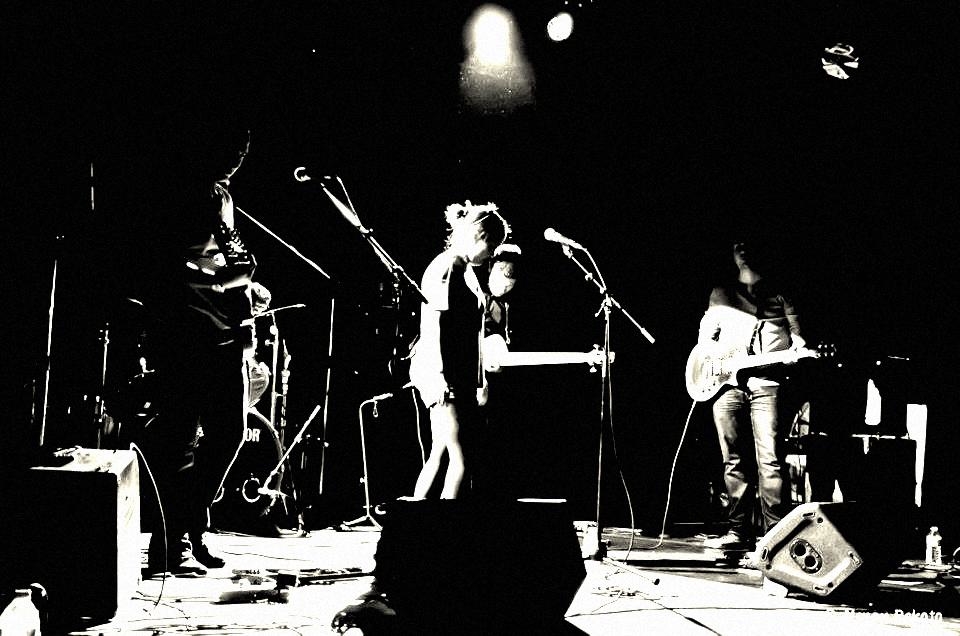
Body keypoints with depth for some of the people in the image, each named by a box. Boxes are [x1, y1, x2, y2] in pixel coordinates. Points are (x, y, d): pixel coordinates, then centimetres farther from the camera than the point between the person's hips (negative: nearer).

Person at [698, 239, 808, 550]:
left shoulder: (779, 295, 15)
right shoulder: (721, 294, 22)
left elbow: (796, 337, 12)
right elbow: (705, 336, 21)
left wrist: (797, 349, -10)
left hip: (766, 382, -3)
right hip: (725, 382, 3)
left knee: (769, 460, -11)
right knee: (734, 460, 2)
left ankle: (774, 531, -12)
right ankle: (738, 530, 5)